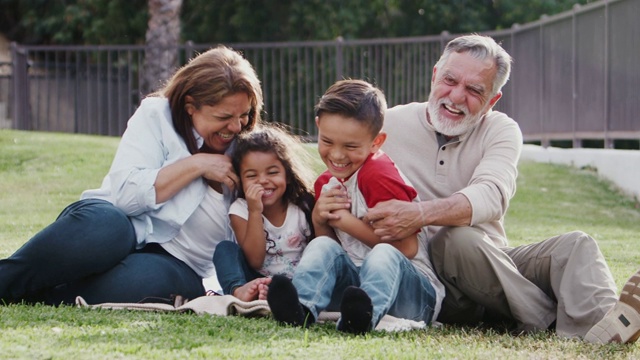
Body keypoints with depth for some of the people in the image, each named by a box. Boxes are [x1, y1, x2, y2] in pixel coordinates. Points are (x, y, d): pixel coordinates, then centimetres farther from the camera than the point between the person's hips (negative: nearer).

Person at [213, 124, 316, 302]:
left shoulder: (304, 206, -3)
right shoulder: (240, 210, -4)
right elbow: (255, 260, -15)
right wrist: (255, 212, -22)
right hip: (255, 282, 1)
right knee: (225, 248, -18)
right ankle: (238, 291, -47)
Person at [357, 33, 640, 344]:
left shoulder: (501, 131, 3)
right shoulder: (389, 125, 1)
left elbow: (491, 196, -19)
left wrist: (420, 215, -36)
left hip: (493, 265, 3)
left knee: (575, 244, -19)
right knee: (459, 239, -34)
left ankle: (600, 323, -50)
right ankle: (556, 323, -30)